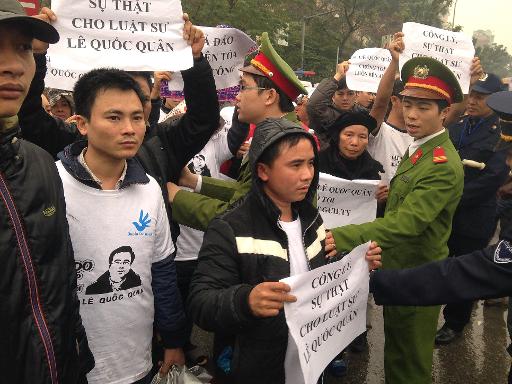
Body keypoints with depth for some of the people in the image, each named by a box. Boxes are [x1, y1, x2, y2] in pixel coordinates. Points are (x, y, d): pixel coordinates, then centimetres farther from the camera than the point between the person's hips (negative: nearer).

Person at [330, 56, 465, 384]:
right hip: (397, 270, 8)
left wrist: (336, 236, -39)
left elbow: (405, 223, -34)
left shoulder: (444, 166, -25)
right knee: (395, 356, 25)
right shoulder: (419, 148, 6)